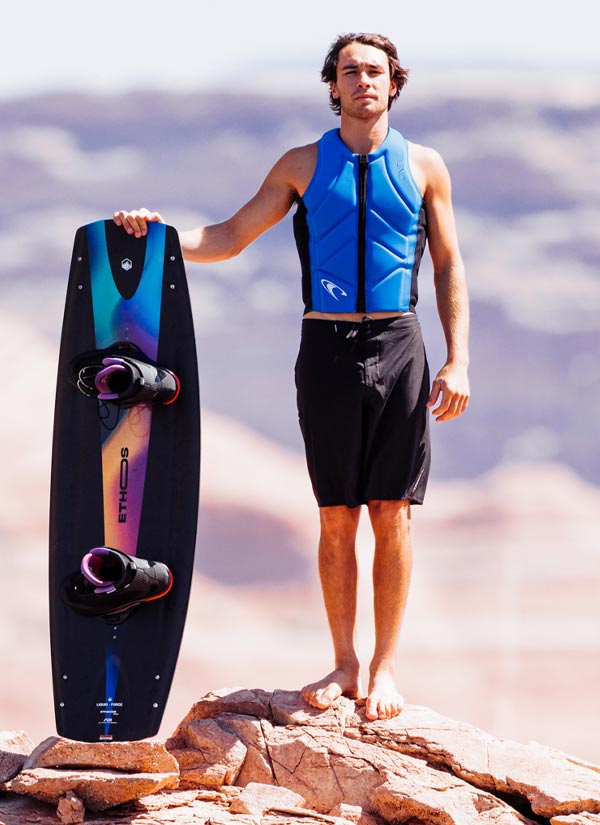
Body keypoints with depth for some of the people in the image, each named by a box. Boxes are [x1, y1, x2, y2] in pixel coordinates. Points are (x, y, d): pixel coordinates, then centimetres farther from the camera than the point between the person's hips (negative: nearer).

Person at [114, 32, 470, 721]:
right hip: (326, 351, 1)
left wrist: (457, 361, -1)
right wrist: (159, 234, -6)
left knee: (392, 515, -2)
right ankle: (343, 665, 11)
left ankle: (384, 669, 5)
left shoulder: (422, 167, 7)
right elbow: (229, 238, 12)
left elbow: (449, 267, 7)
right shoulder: (303, 167, 9)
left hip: (398, 349, -1)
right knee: (336, 518, 2)